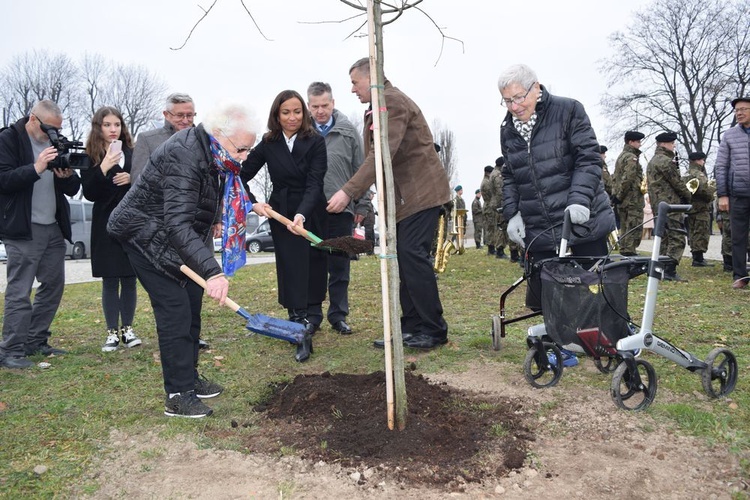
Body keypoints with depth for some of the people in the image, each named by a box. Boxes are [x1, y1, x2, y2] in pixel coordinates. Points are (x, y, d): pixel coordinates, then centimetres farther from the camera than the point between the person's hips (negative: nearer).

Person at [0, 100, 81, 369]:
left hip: (54, 228, 7)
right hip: (22, 229, -7)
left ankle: (35, 342, 22)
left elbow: (73, 188, 12)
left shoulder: (55, 143, 14)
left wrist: (68, 176, -10)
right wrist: (36, 168, -24)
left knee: (54, 285, 10)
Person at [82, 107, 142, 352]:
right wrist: (102, 169, -20)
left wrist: (131, 179, -10)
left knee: (130, 279, 6)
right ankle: (112, 332, 10)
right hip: (106, 225, -2)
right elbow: (89, 193, -7)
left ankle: (128, 329, 16)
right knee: (110, 280, 2)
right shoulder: (91, 157, 1)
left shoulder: (132, 153, 8)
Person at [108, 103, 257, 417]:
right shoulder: (184, 156, -32)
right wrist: (212, 272, -51)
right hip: (146, 235, -10)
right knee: (175, 311, -14)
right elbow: (178, 224, -41)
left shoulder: (210, 152, -1)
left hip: (178, 238, 10)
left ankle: (189, 378, 24)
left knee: (191, 306, 11)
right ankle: (178, 396, -6)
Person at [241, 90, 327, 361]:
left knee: (314, 268, 8)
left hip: (312, 214, -1)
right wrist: (254, 203, -13)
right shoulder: (268, 144, -3)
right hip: (281, 215, 1)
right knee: (291, 272, -4)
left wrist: (302, 214, -34)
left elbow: (314, 183, -19)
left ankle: (312, 316, 30)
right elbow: (242, 176, 2)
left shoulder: (316, 142, -9)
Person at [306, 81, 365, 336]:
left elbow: (360, 170, 6)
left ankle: (338, 315, 18)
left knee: (339, 266, 7)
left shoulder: (348, 131, 4)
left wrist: (362, 205, 4)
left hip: (341, 209, 0)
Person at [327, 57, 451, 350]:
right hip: (405, 197, 10)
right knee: (404, 260, 8)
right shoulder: (381, 106, 21)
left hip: (420, 193, -10)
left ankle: (433, 331, -5)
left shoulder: (392, 101, -12)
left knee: (412, 255, -13)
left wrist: (348, 192, -29)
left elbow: (381, 155, -24)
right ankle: (411, 328, 14)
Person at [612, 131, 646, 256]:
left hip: (623, 201, 10)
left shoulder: (621, 156, 19)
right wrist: (619, 196, -16)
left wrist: (616, 196, 15)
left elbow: (616, 178, 20)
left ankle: (624, 253, 18)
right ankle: (630, 253, -7)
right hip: (633, 200, -9)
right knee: (634, 231, -6)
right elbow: (628, 178, -22)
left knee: (624, 230, 13)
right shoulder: (631, 157, -12)